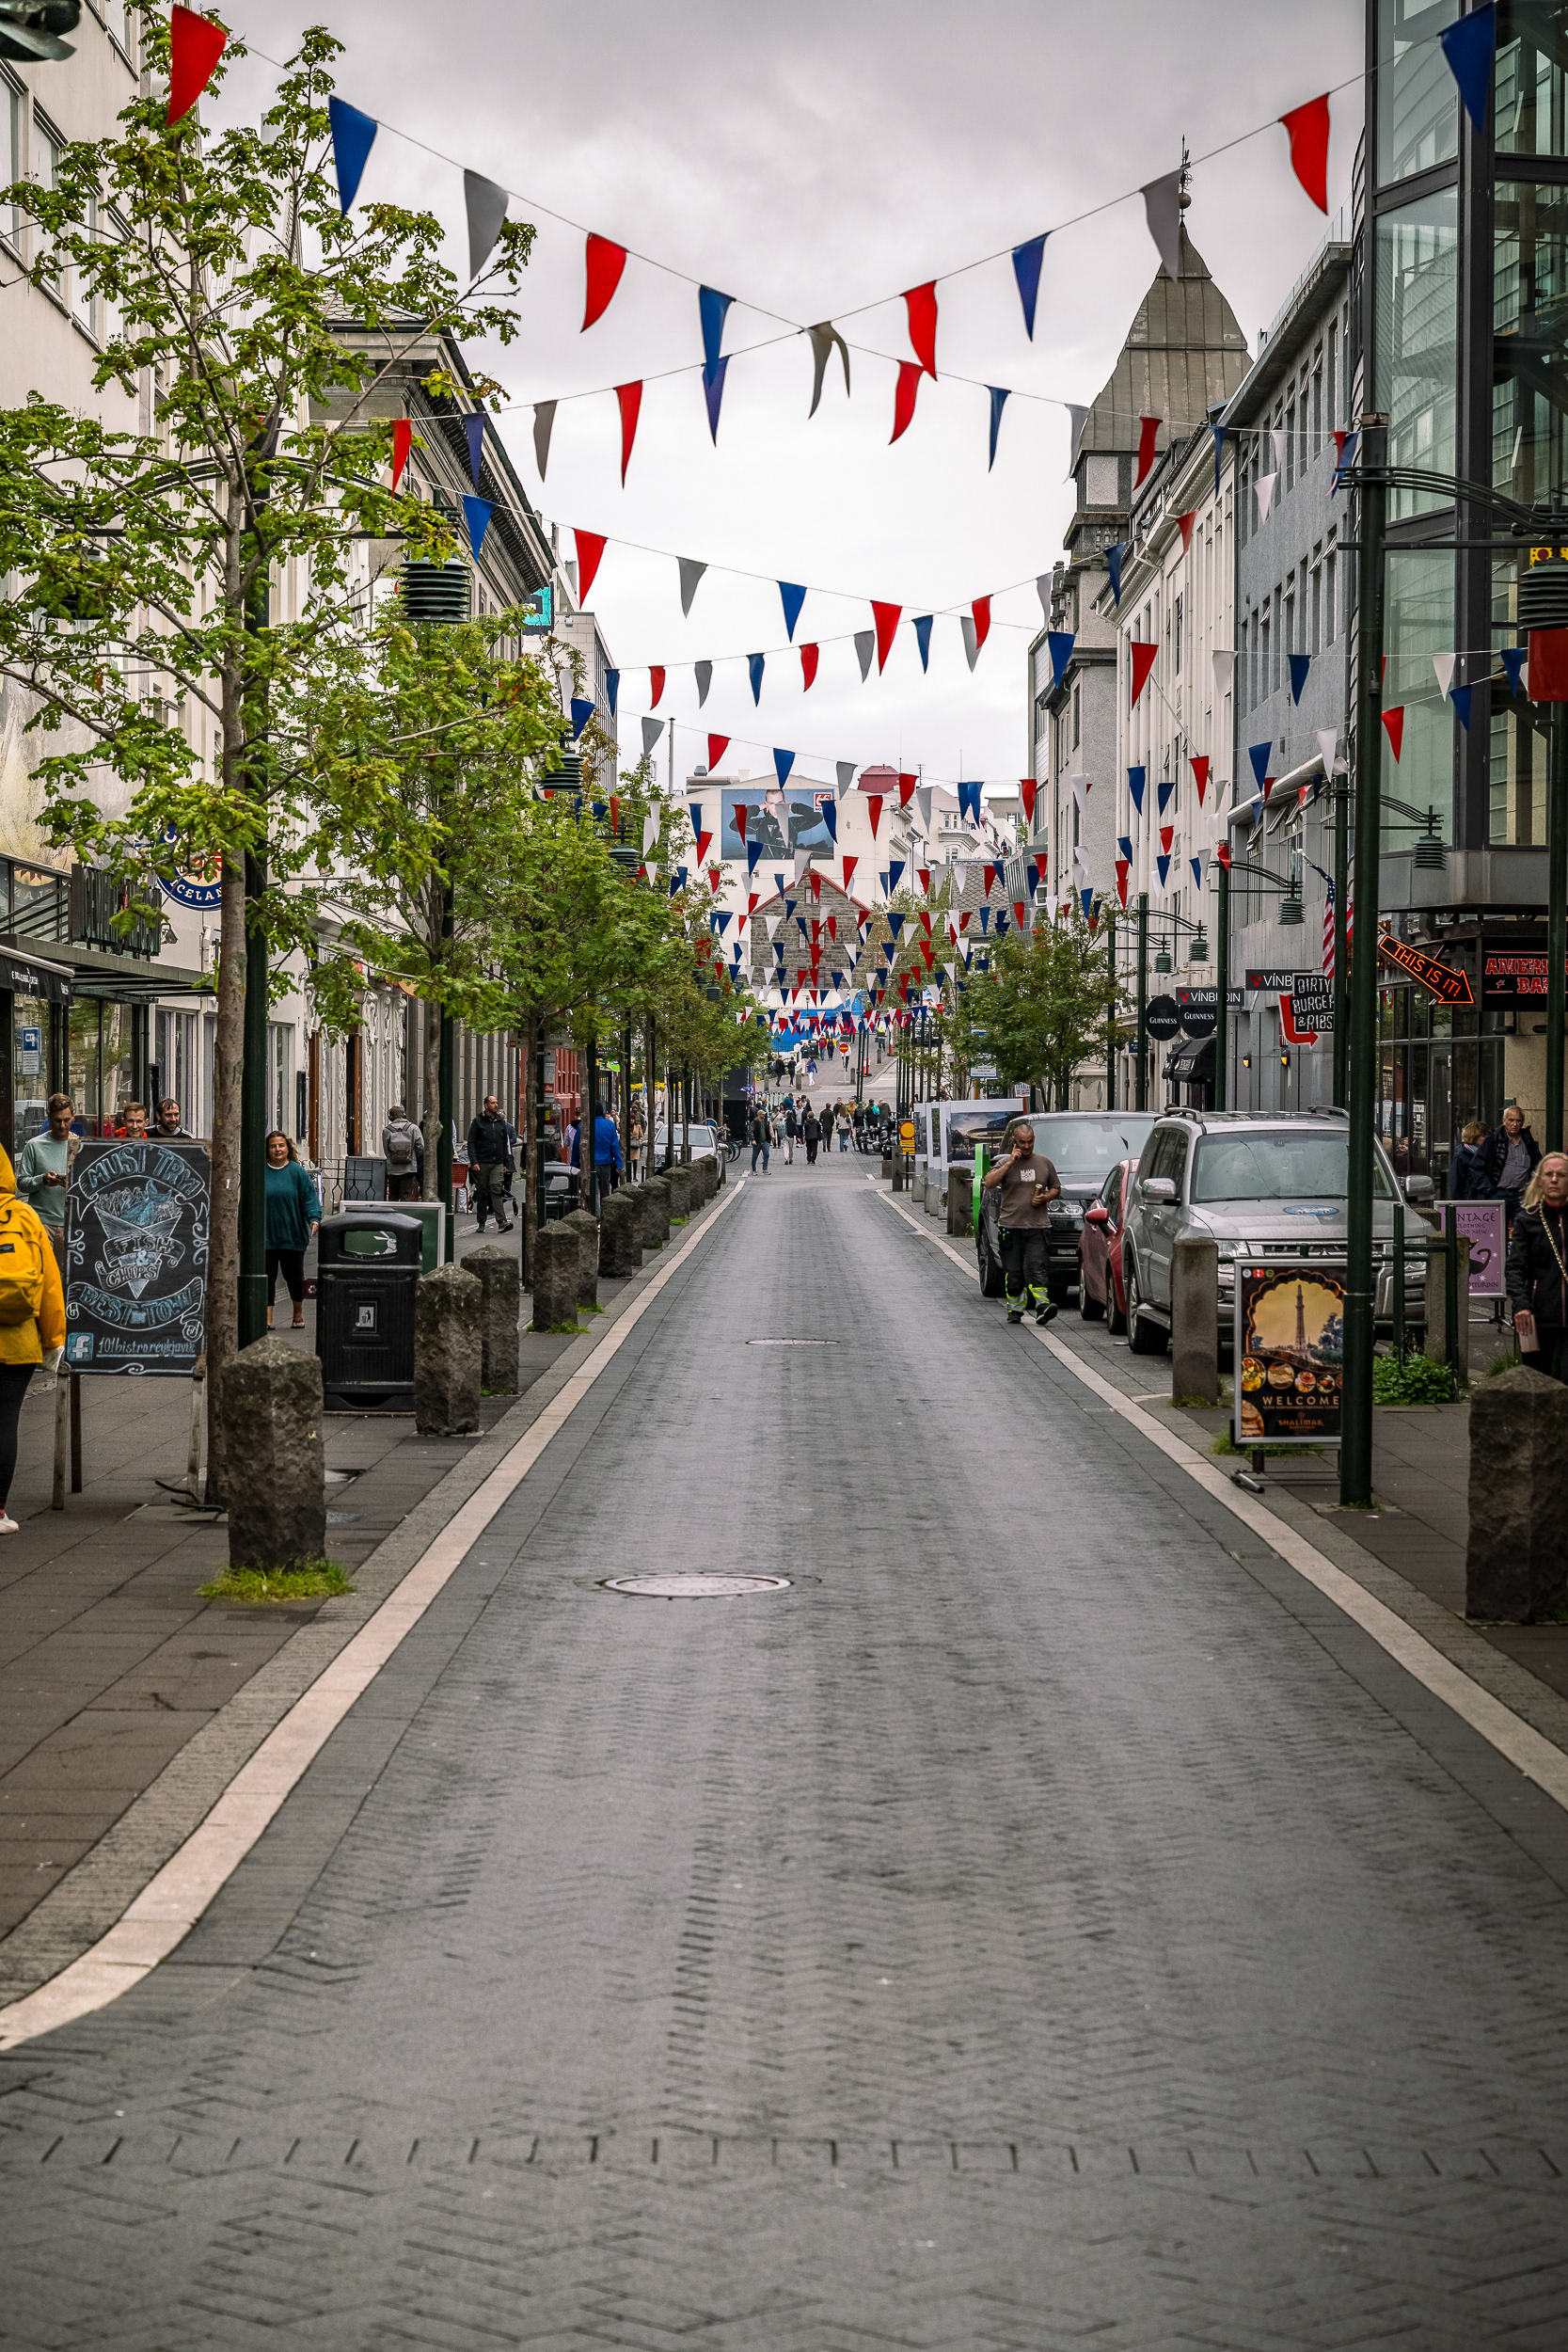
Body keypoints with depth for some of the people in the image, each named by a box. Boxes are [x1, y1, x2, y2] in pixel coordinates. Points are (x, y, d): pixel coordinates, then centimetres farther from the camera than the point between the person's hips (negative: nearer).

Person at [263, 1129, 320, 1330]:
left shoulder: (297, 1172, 1)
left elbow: (309, 1197, 2)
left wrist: (314, 1218, -16)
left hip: (292, 1236, 0)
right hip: (265, 1236, 1)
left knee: (294, 1276, 7)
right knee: (267, 1277, -3)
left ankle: (298, 1314, 27)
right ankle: (267, 1319, -1)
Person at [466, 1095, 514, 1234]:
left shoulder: (501, 1122, 14)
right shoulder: (477, 1121, 2)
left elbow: (504, 1143, 20)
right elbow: (471, 1142, -2)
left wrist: (505, 1163, 15)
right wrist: (473, 1161, -12)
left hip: (497, 1163, 2)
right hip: (482, 1163, -2)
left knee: (496, 1190, -10)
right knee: (482, 1193, 3)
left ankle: (501, 1221, -20)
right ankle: (481, 1223, 12)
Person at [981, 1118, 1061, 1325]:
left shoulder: (1044, 1163, 12)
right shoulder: (1005, 1163, 4)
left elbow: (1056, 1188, 21)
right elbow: (989, 1183, -13)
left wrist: (1045, 1198, -2)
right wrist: (1010, 1163, -14)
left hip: (1037, 1226, 0)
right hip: (1012, 1226, 0)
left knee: (1035, 1267, -15)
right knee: (1014, 1272, 2)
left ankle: (1042, 1306, -23)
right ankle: (1015, 1309, 13)